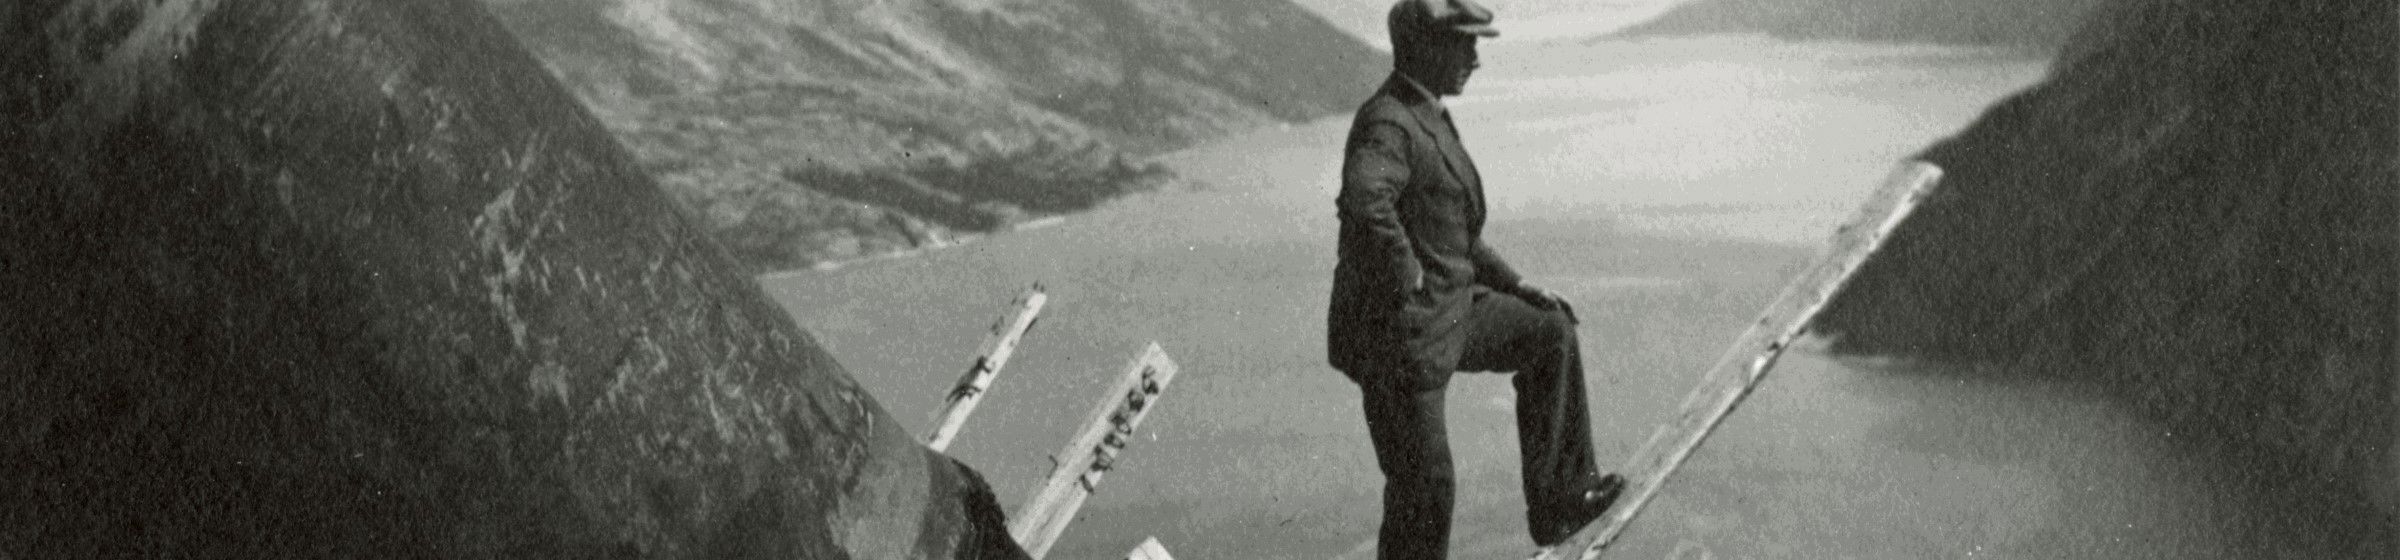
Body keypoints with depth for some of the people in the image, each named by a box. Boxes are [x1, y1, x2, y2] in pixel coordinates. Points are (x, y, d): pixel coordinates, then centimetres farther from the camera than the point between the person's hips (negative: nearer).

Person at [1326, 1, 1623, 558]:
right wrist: (1406, 275, -30)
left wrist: (1516, 285, 18)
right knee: (1425, 489, -1)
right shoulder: (1388, 125, -21)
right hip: (1397, 335, -10)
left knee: (1550, 332, 17)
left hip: (1444, 313, 10)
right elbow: (1363, 198, -44)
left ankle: (1556, 501, 19)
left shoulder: (1428, 118, 12)